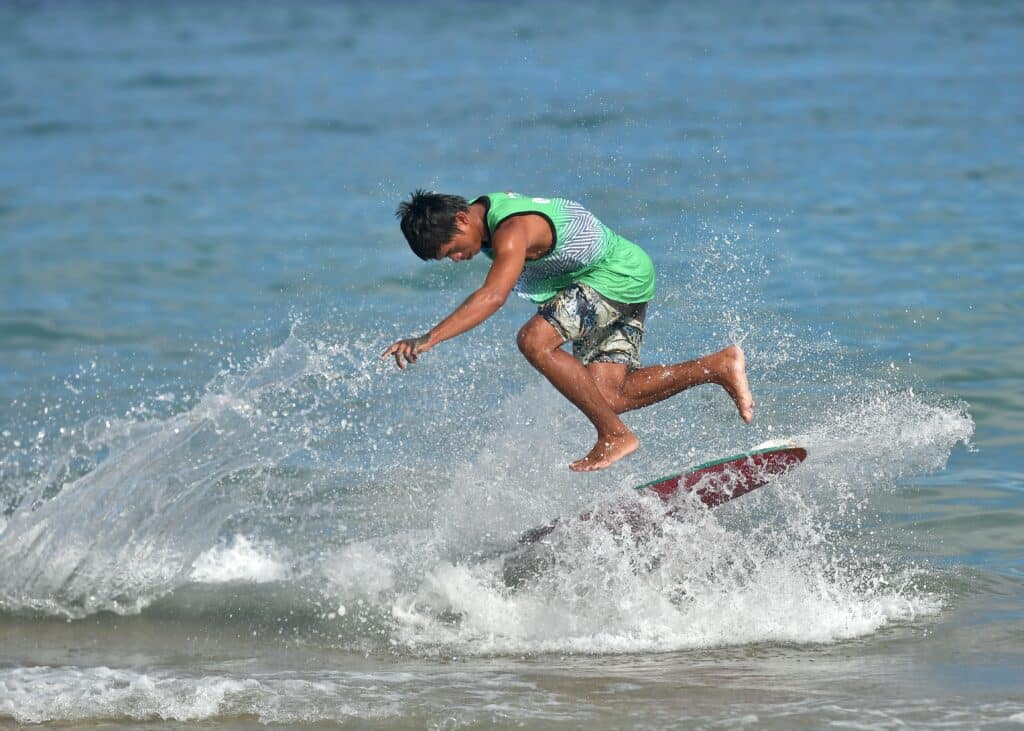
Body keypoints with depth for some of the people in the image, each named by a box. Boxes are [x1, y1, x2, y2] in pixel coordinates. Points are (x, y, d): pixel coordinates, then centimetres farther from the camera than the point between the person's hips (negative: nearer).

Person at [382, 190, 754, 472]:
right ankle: (718, 367, 8)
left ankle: (615, 435, -17)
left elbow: (493, 295, -45)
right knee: (608, 396, -1)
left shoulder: (512, 229, -29)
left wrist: (429, 338, -52)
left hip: (619, 276, -10)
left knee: (535, 341, -25)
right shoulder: (489, 209, 2)